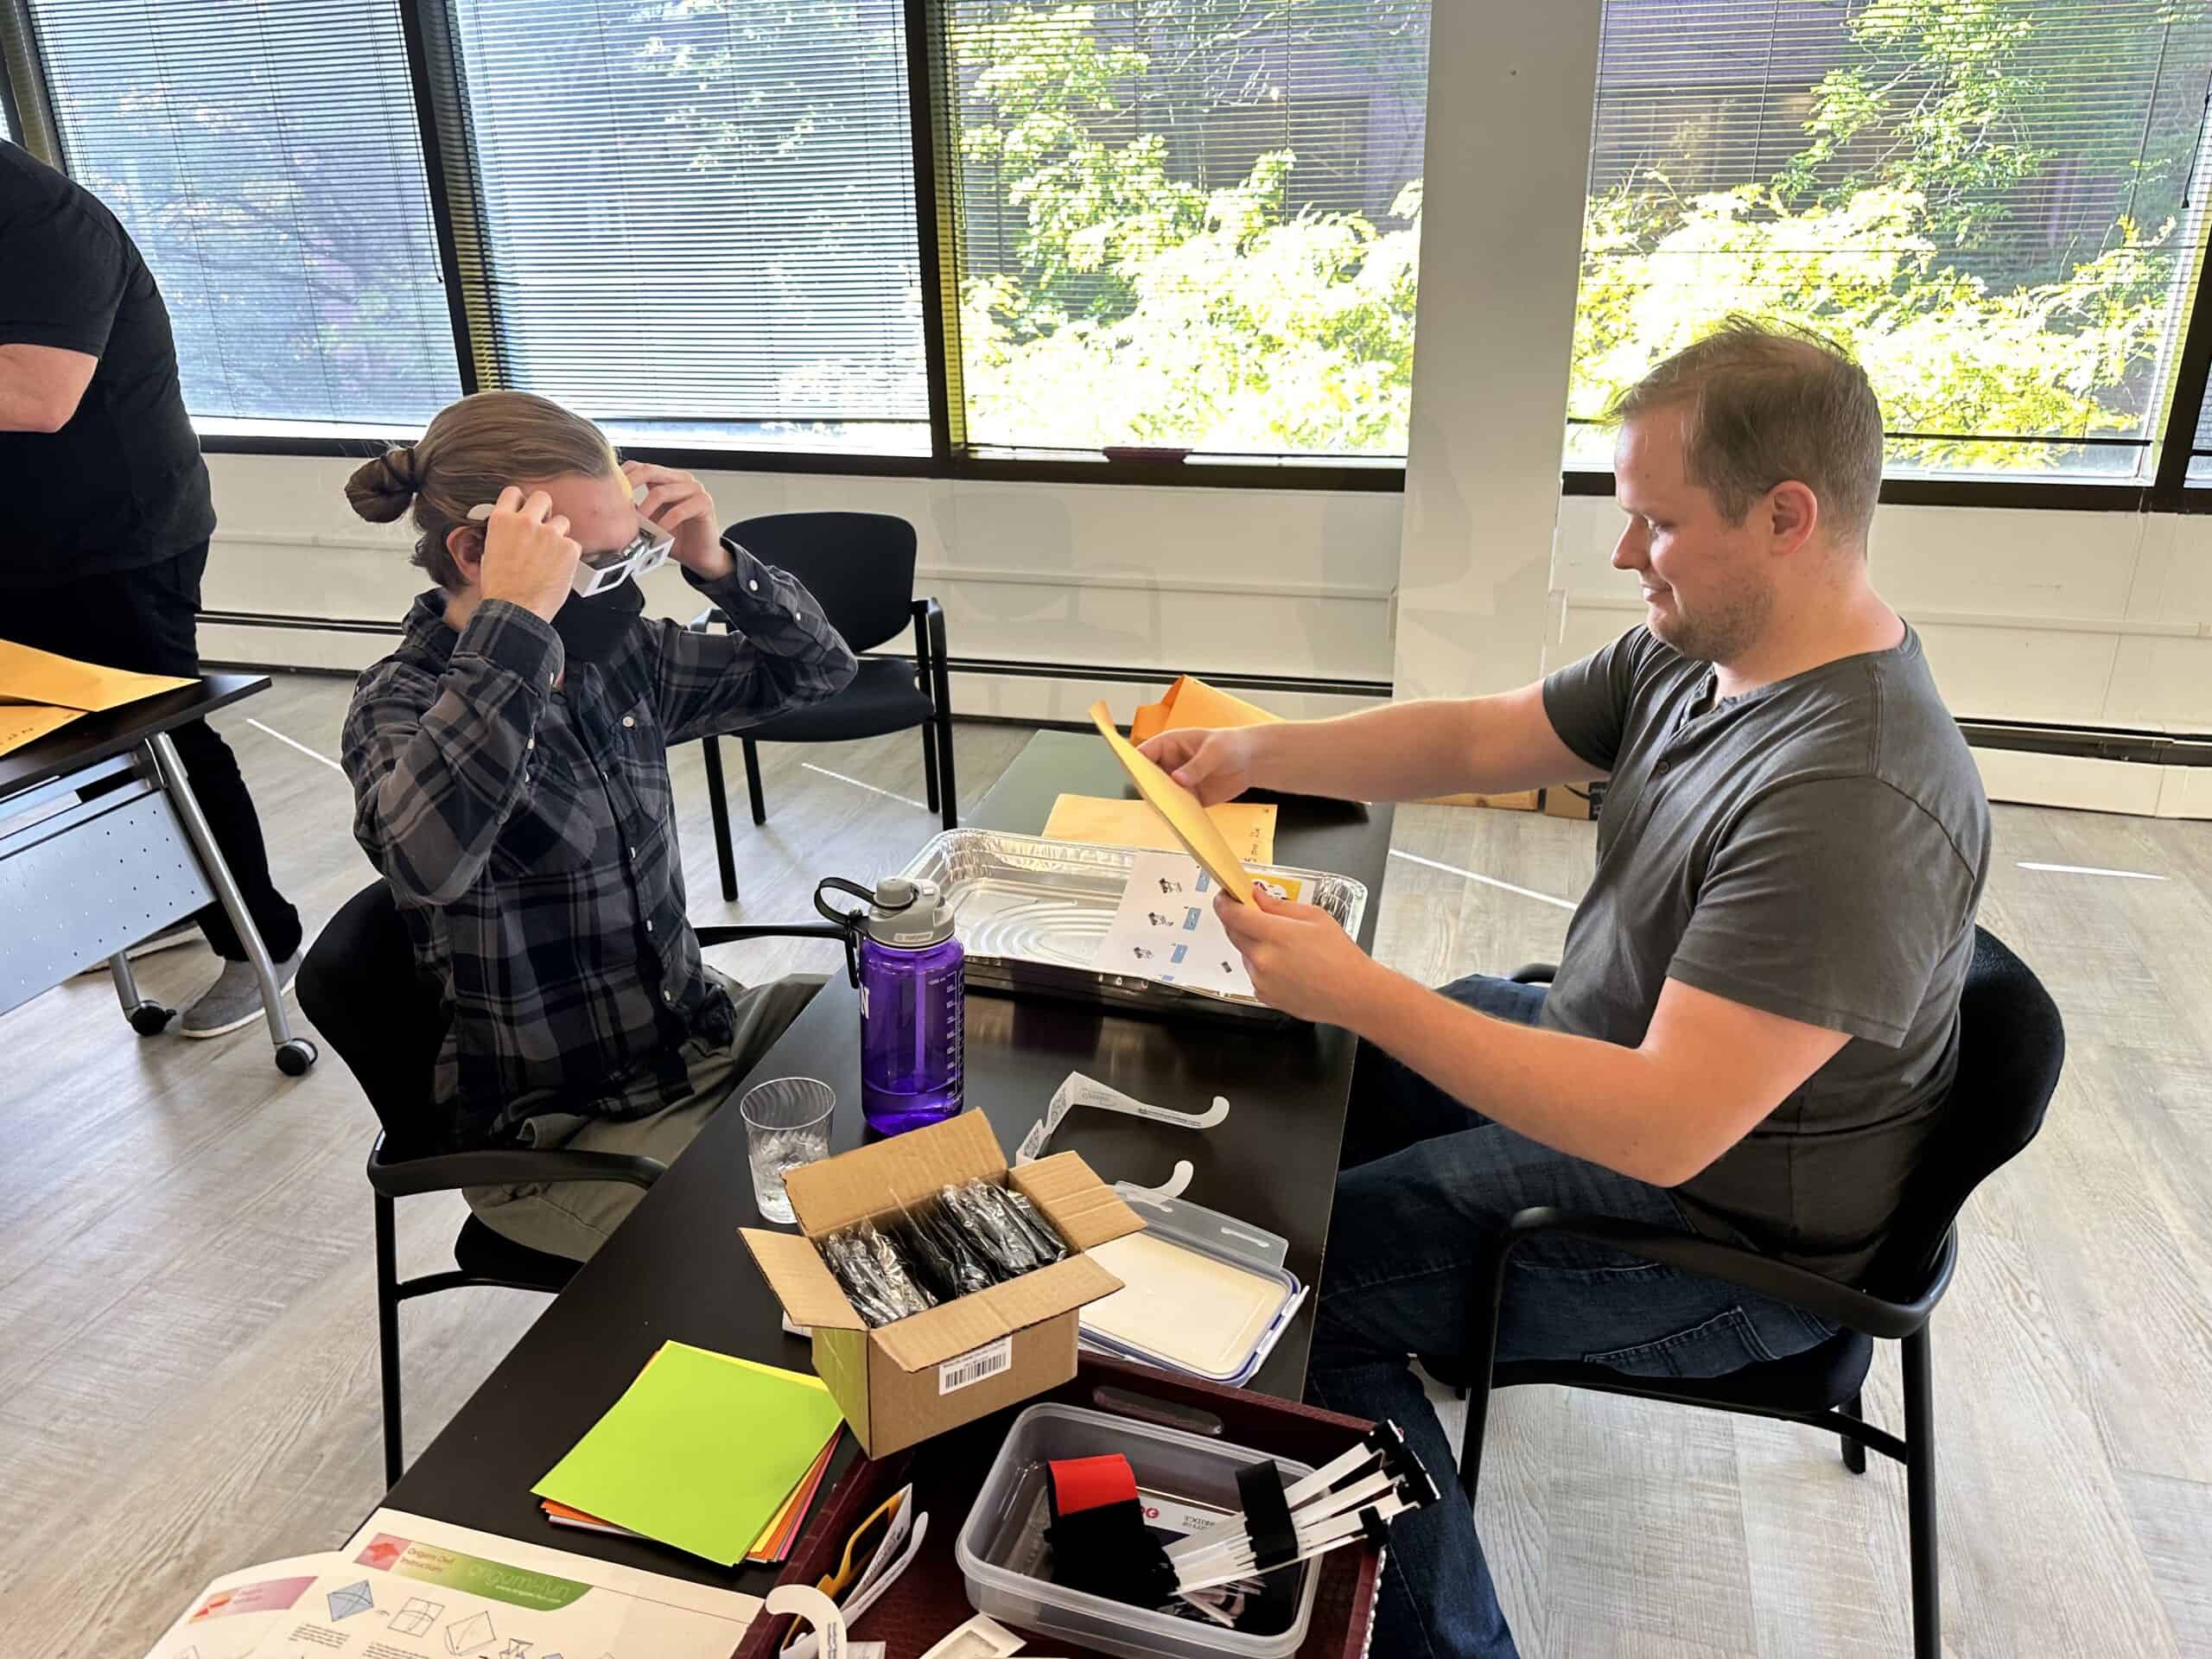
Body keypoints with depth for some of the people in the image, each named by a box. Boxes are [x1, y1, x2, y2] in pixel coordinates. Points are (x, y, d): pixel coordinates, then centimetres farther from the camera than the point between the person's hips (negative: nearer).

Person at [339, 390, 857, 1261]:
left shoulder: (617, 653, -2)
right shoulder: (404, 703, -19)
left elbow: (815, 671, 7)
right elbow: (422, 857, -43)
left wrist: (714, 561, -9)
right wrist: (514, 623, -39)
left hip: (707, 1028, 7)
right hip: (561, 1133, -7)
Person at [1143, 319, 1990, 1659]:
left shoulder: (1854, 806, -34)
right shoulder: (1698, 650, -6)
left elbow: (1662, 1128, -36)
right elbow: (1479, 741, 1)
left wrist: (1355, 989, -35)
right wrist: (1259, 754, -13)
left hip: (1715, 1230, -9)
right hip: (1609, 1043, 9)